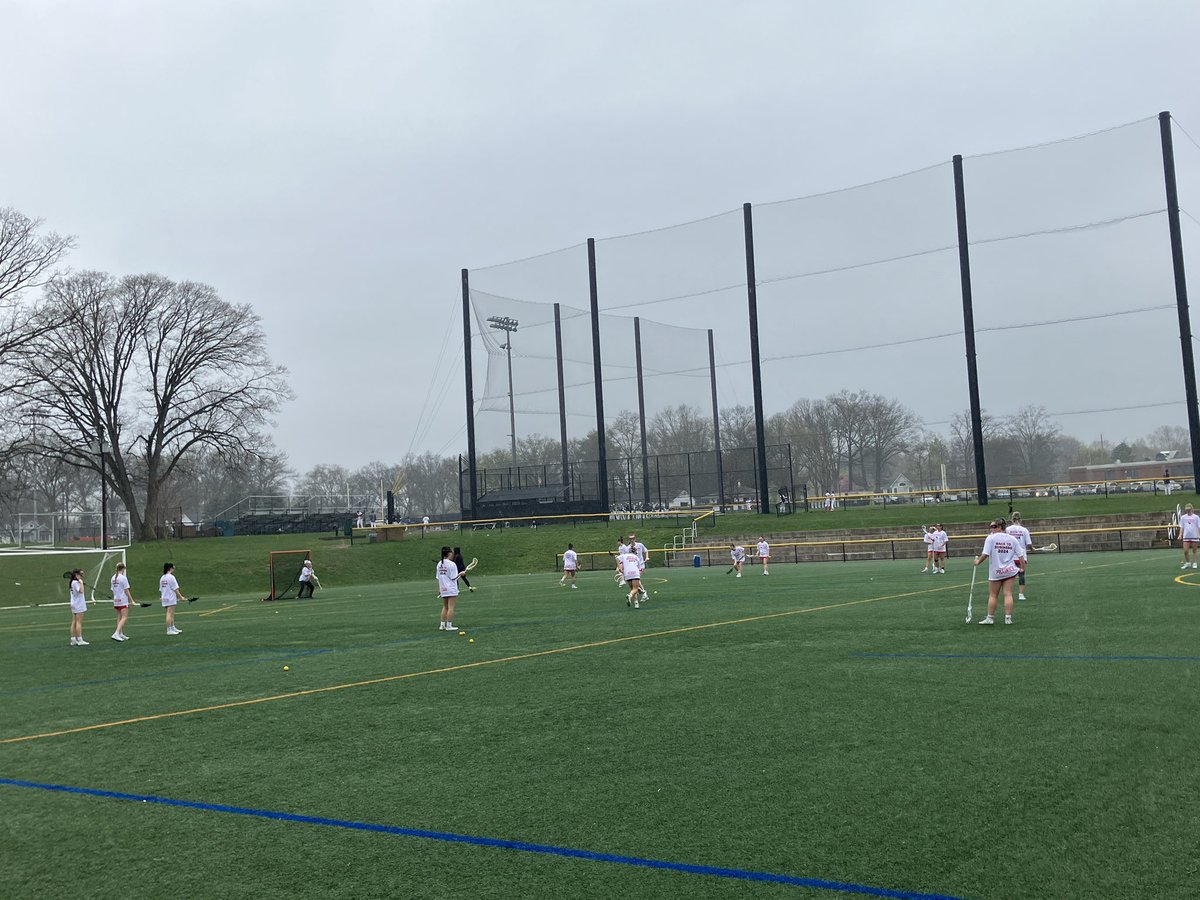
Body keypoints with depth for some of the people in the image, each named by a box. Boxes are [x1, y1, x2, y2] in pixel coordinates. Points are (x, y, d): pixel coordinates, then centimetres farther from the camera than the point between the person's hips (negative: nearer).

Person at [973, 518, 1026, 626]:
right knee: (1008, 594, 3)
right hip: (1010, 571, 3)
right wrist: (1022, 567, 15)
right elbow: (1021, 555, 3)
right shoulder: (1012, 539, 1)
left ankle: (990, 618, 14)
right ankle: (1008, 618, 3)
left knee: (993, 595, 8)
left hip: (995, 572, -2)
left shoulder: (991, 538, -10)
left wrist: (978, 561, 1)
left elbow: (985, 554, -16)